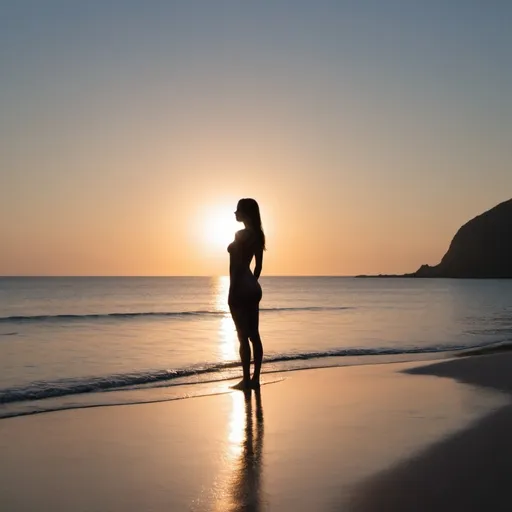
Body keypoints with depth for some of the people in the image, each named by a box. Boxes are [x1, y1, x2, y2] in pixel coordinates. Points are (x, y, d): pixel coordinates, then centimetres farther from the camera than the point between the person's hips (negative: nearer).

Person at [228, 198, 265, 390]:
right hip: (254, 288, 9)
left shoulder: (241, 235, -14)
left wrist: (232, 292, -16)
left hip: (241, 289, -9)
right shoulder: (257, 235, 11)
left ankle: (246, 380, 0)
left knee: (243, 336, -4)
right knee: (254, 335, 9)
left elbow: (238, 266, -18)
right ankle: (255, 379, 14)